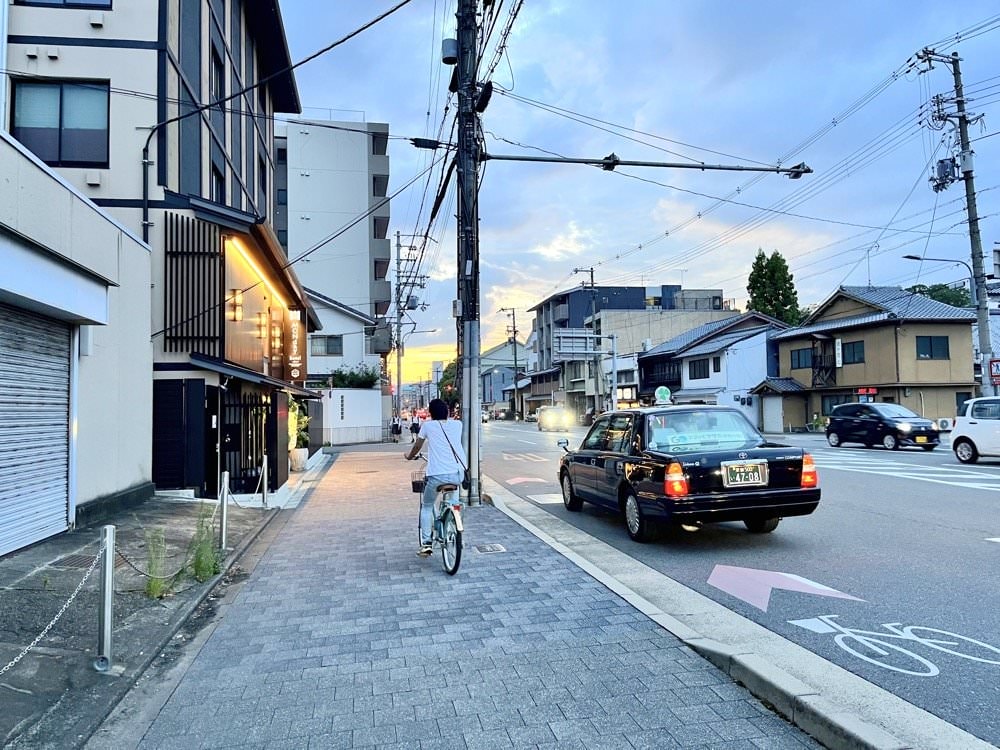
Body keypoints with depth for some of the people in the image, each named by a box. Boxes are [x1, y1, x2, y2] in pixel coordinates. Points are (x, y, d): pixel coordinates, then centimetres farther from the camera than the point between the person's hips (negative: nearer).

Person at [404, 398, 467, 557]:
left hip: (437, 474, -3)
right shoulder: (457, 424, 12)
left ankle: (425, 543, 10)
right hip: (459, 473, 3)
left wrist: (409, 455, 40)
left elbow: (417, 447, 19)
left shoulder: (427, 425, 5)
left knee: (426, 506, 20)